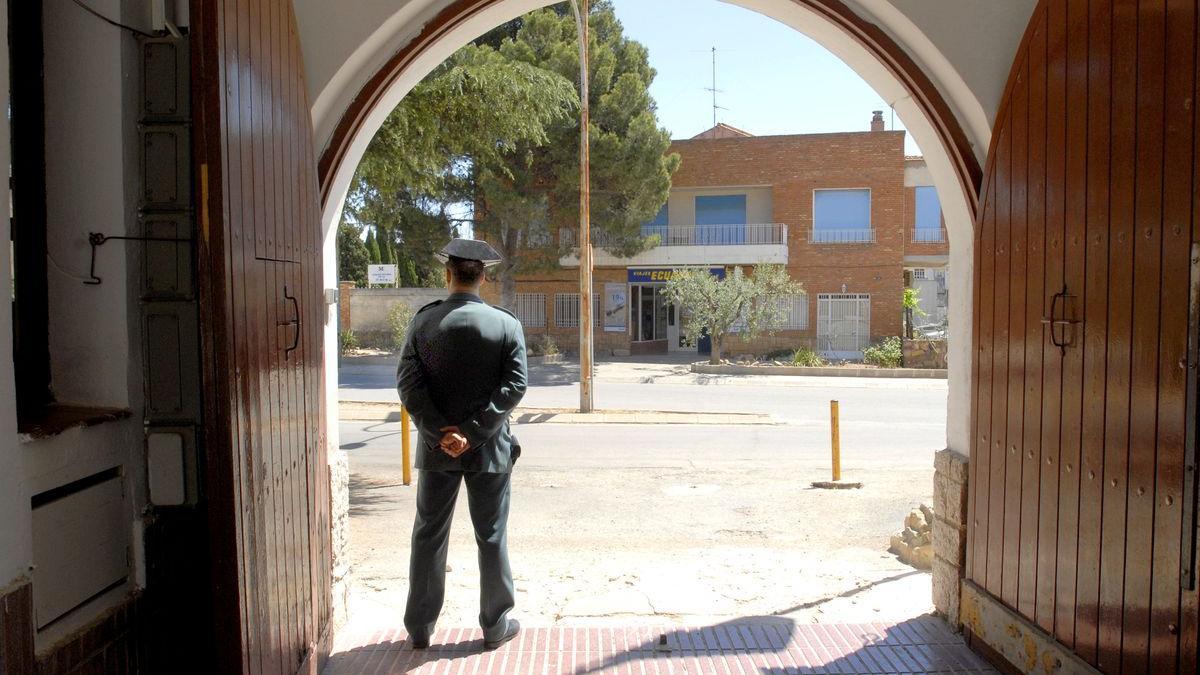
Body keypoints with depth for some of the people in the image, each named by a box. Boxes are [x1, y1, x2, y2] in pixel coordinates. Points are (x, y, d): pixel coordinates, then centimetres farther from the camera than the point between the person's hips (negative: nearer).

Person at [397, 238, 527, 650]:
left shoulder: (424, 322, -4)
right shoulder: (506, 324, -6)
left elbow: (408, 383, -9)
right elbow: (515, 385, -13)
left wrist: (440, 431, -12)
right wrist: (473, 432, -14)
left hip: (436, 447, 1)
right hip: (489, 448, -1)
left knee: (429, 537, 14)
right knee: (492, 538, 11)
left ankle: (419, 628, 25)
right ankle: (495, 625, 23)